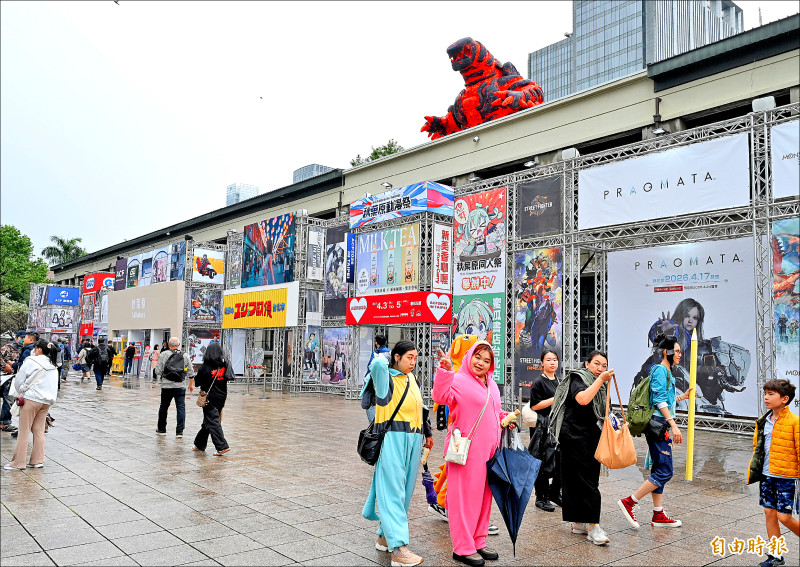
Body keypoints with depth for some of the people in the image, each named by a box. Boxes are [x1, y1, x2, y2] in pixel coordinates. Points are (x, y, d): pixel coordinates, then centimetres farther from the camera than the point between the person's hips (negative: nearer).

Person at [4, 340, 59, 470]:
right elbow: (54, 387, 16)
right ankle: (37, 460, 12)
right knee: (39, 431, 11)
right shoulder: (53, 366, 11)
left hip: (31, 399, -6)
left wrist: (21, 392, 15)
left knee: (24, 431, 1)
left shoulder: (31, 361, -8)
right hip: (46, 401, 6)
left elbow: (18, 381, -2)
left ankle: (18, 463, 6)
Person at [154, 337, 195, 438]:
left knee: (163, 407, 15)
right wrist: (191, 384, 18)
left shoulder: (163, 355, -3)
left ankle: (161, 429, 28)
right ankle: (179, 431, -2)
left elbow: (158, 371, -4)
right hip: (181, 386, 0)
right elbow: (191, 372, 7)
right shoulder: (185, 355, 4)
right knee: (181, 407, 2)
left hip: (166, 385, 0)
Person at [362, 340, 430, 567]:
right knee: (392, 491, -9)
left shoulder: (411, 379, 15)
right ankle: (399, 549, -12)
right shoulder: (386, 378, -9)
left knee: (404, 491, 12)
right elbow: (377, 364, -32)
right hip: (392, 440, -8)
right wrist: (381, 358, -9)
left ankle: (385, 537, 25)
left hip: (412, 441, 8)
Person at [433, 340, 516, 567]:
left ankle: (479, 542, 29)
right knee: (465, 495, -2)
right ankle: (463, 548, 10)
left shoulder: (491, 385, 15)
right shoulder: (459, 381, -10)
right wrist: (445, 371, -42)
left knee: (483, 495, 15)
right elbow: (440, 396, -30)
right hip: (467, 450, -8)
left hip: (488, 448, 8)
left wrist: (505, 418, 9)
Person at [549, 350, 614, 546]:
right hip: (575, 436, -8)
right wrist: (600, 380, -24)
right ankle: (593, 527, -11)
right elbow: (583, 399, -30)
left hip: (591, 438, 8)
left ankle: (579, 523, 17)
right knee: (586, 480, -10)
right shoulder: (577, 379, -8)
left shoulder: (599, 384, 18)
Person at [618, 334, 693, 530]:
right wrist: (673, 425, -25)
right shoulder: (660, 370, -11)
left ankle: (658, 516, 16)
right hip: (658, 425, -10)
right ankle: (629, 502, -5)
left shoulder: (667, 372, 19)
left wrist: (683, 396, 33)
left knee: (659, 471, 11)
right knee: (664, 472, -9)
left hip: (661, 427, 10)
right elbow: (660, 401, -19)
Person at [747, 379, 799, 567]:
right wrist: (754, 469, 18)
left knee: (784, 516, -5)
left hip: (785, 476, -6)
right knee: (769, 513, 9)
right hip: (766, 474, 6)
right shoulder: (764, 421, 8)